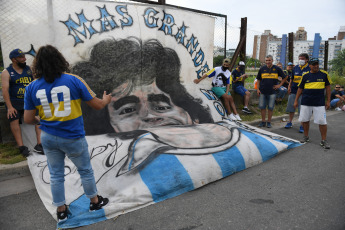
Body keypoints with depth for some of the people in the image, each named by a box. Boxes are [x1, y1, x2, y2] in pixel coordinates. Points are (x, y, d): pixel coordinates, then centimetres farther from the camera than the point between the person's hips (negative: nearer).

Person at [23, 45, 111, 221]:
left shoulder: (32, 87, -5)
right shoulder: (73, 80, -14)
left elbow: (28, 119, -2)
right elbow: (97, 105, -8)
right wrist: (106, 100, 14)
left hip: (49, 138, 3)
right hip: (73, 137, -3)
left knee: (56, 175, 18)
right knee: (85, 170, 17)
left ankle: (61, 210, 33)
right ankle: (95, 201, 36)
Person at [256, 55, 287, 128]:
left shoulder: (277, 69, 2)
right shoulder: (262, 69, 6)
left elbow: (284, 77, 11)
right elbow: (258, 80, 12)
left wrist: (279, 85, 2)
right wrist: (258, 89, 3)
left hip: (272, 92, -1)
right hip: (262, 92, 2)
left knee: (270, 108, 4)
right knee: (262, 107, 5)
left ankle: (269, 122, 15)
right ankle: (263, 121, 17)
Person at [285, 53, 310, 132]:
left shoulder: (309, 69, -2)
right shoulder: (295, 67, 9)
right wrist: (289, 86, 8)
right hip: (293, 91, 4)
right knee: (291, 107, 11)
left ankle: (302, 126, 10)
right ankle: (290, 122, 26)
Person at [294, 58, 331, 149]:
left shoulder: (324, 74, 3)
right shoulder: (305, 75, 5)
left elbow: (328, 87, 8)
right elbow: (300, 88, 11)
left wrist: (328, 100, 4)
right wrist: (296, 100, 9)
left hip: (319, 103, -2)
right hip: (305, 102, 2)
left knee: (322, 121, -3)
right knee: (305, 120, 8)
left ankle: (324, 140, 9)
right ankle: (306, 136, 27)